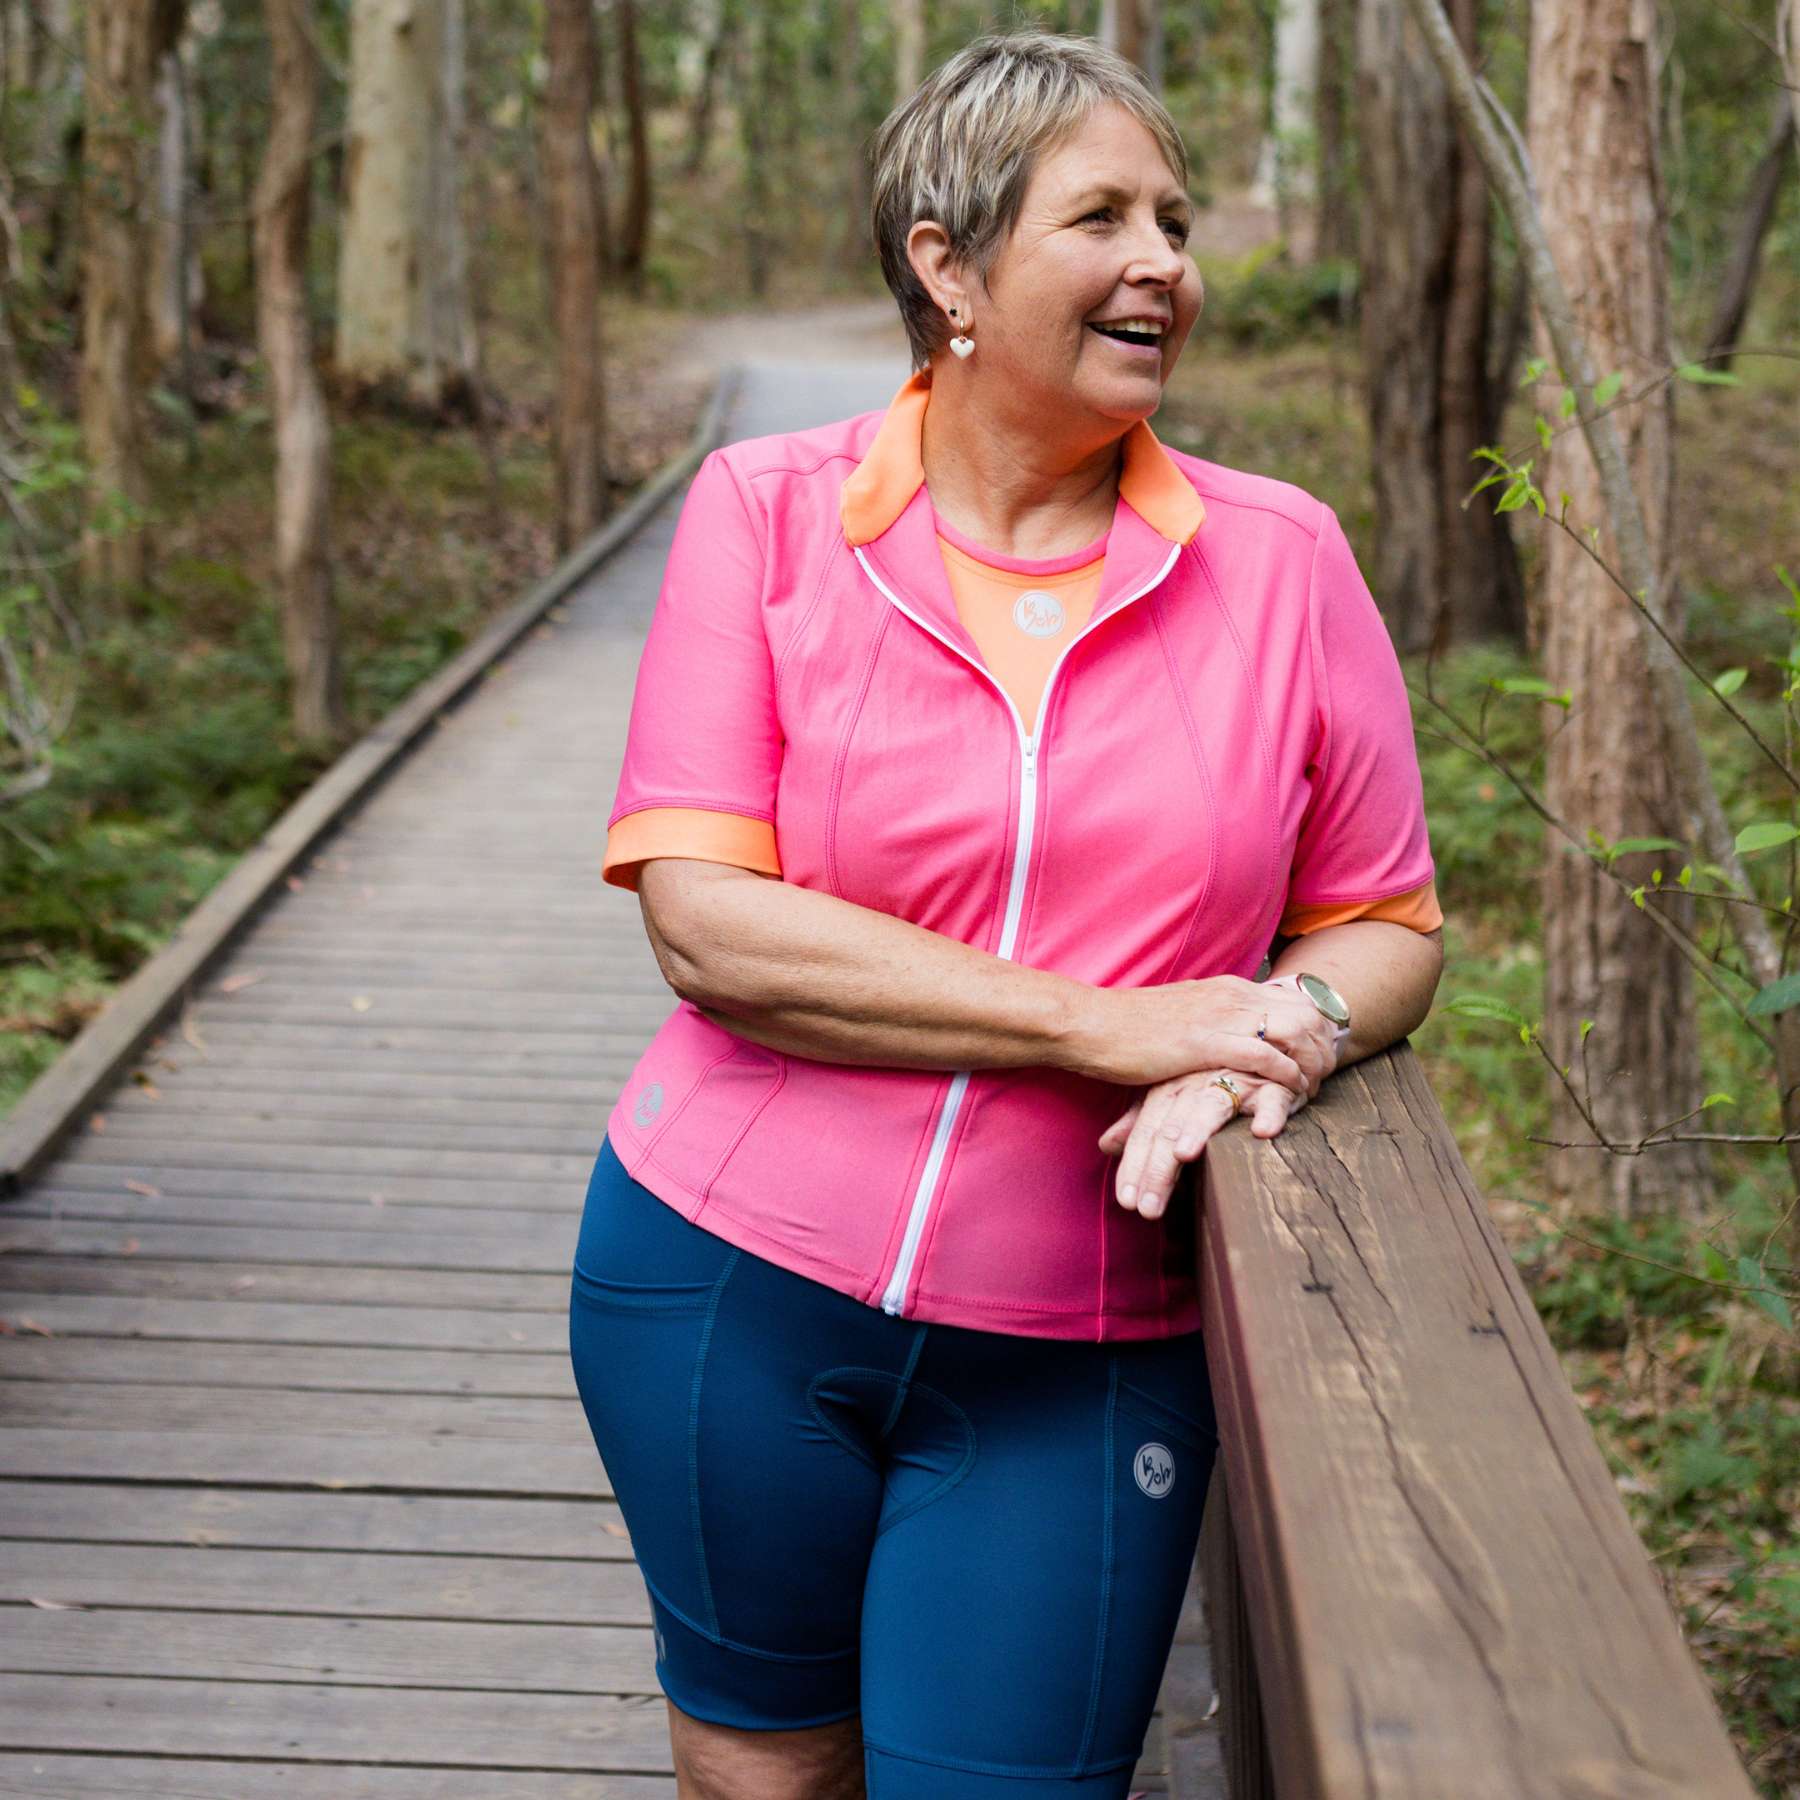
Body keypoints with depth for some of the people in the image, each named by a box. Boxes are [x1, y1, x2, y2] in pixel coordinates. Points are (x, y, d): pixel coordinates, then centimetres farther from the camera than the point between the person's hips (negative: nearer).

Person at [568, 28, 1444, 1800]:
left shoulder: (1281, 558, 0)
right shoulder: (765, 511, -5)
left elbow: (1386, 921, 7)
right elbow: (704, 921, -14)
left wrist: (1286, 1032, -17)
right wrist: (1112, 1024, -19)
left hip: (1080, 1357, 1)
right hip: (733, 1280, 0)